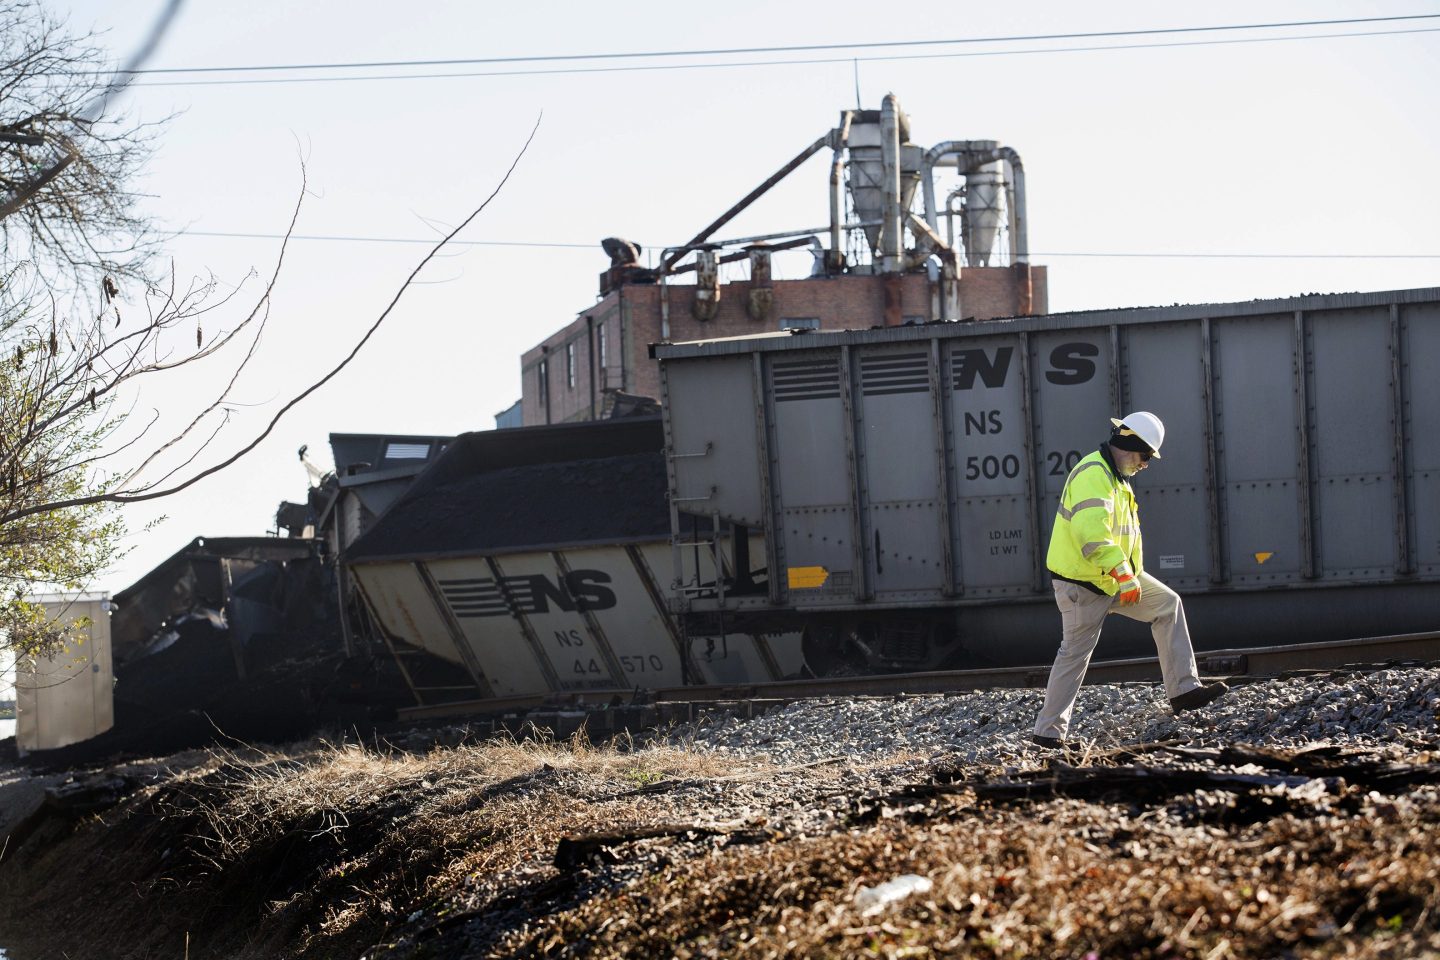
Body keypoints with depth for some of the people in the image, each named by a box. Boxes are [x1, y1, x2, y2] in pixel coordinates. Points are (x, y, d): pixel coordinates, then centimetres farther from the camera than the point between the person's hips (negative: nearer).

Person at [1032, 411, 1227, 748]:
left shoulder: (1117, 477, 13)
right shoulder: (1093, 475, -22)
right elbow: (1092, 532, -35)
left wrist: (1131, 573, 24)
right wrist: (1123, 574, -38)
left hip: (1114, 578, 10)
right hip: (1082, 583, -10)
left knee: (1167, 604, 5)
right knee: (1075, 653, -2)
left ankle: (1183, 690, 3)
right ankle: (1048, 731, 8)